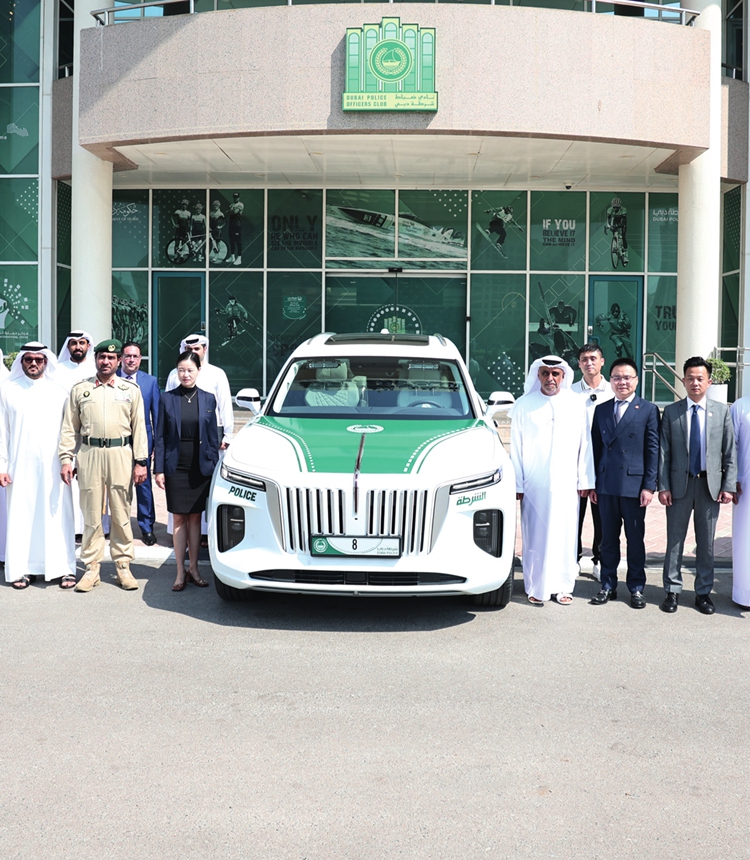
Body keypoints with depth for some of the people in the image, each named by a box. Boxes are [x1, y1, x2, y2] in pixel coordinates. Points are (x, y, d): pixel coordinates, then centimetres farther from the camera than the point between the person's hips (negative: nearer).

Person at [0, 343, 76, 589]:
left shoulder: (59, 392, 7)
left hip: (53, 466, 0)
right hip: (20, 465, 0)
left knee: (57, 516, -1)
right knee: (21, 516, 1)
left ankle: (63, 568, 4)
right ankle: (23, 568, 9)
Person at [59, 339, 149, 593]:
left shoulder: (131, 389, 9)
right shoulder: (79, 389, 10)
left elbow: (139, 427, 6)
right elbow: (70, 428, 10)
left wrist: (140, 461, -1)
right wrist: (65, 458, 1)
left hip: (121, 455, 0)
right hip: (89, 455, 1)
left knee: (121, 514, 3)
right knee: (91, 515, 4)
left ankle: (123, 566, 12)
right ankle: (92, 568, 12)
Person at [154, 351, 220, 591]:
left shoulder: (208, 399, 4)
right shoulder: (167, 399, 0)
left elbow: (213, 436, 7)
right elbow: (160, 437, 1)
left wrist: (214, 467, 3)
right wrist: (159, 469, -4)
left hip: (200, 468, 1)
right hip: (176, 468, -1)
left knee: (195, 518, 8)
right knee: (179, 519, 3)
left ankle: (194, 567, 18)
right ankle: (180, 571, 9)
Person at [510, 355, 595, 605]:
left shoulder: (576, 405, 6)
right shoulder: (523, 405, 3)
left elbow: (585, 445, 8)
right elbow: (515, 448, 3)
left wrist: (585, 480, 5)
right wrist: (517, 484, 0)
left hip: (566, 484, 1)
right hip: (534, 484, -1)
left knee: (565, 536, 4)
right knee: (535, 537, 1)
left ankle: (563, 586, 14)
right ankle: (536, 587, 10)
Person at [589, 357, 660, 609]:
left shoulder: (648, 410, 0)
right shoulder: (601, 410, 10)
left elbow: (653, 451, -3)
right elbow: (596, 448, 11)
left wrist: (649, 486, -8)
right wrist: (592, 484, 7)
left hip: (634, 484, -3)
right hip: (606, 486, 3)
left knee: (635, 538, 6)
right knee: (608, 538, 10)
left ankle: (636, 587, 17)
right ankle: (608, 586, 20)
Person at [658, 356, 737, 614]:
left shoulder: (721, 411, 4)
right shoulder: (671, 412, 2)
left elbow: (730, 453, 4)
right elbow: (664, 453, 1)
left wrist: (729, 486, -3)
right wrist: (663, 486, -5)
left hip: (710, 484, 1)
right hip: (679, 484, -1)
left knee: (706, 542, 8)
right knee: (675, 540, 5)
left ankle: (703, 592, 19)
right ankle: (672, 591, 16)